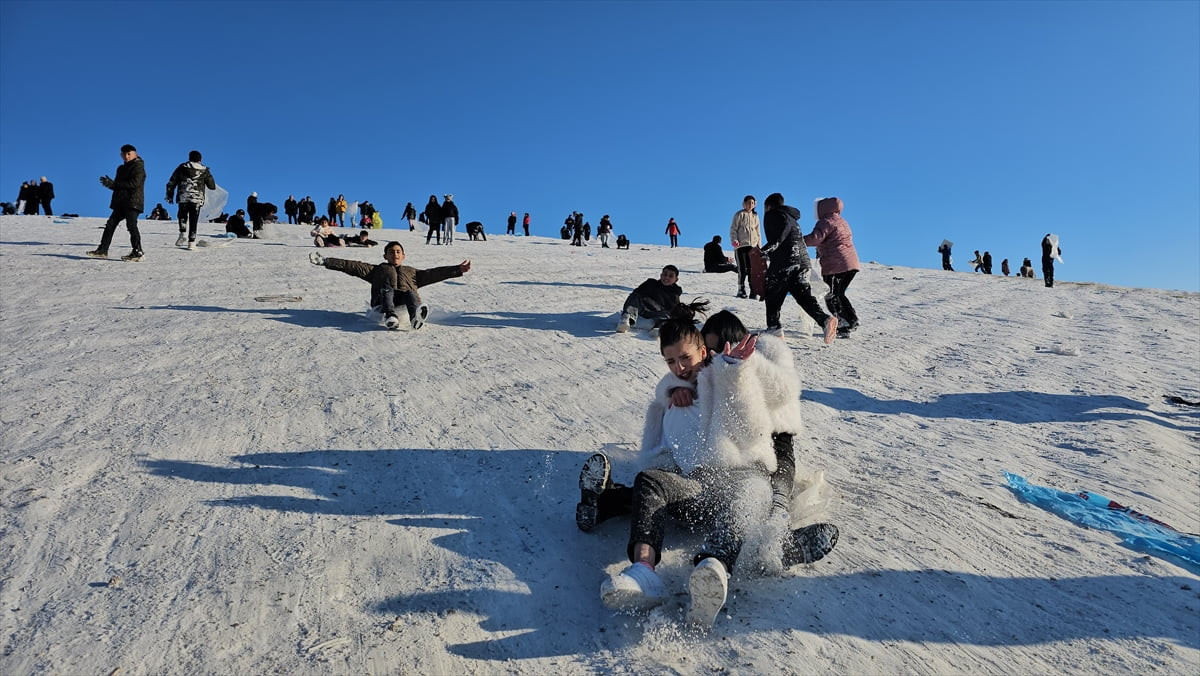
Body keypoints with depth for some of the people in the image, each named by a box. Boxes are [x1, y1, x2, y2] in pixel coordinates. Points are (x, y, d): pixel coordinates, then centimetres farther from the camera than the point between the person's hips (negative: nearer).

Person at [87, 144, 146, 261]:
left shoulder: (138, 167, -5)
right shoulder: (121, 168, 22)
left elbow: (135, 183, -19)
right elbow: (118, 186, 23)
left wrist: (113, 183, -15)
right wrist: (110, 184, 0)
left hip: (133, 202, -9)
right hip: (121, 203, 9)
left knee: (131, 225, -14)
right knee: (110, 224, 9)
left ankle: (138, 252, -13)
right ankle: (102, 250, 15)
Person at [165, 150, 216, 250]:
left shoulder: (181, 168, 7)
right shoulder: (204, 171, 5)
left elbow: (171, 183, 8)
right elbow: (212, 186, 11)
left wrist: (169, 196, 17)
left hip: (183, 198, 1)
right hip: (197, 199, -1)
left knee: (182, 216, 21)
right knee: (193, 221, 3)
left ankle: (183, 234, 0)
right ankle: (191, 242, 0)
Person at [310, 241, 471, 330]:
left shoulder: (412, 272, 38)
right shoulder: (377, 269, 36)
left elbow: (433, 273, 27)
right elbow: (352, 266, 26)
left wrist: (458, 270, 15)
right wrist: (325, 261, 16)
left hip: (406, 298, 0)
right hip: (383, 300, 0)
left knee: (411, 294, -31)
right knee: (387, 290, -31)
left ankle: (416, 316, -64)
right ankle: (390, 317, -61)